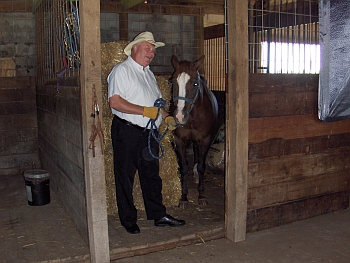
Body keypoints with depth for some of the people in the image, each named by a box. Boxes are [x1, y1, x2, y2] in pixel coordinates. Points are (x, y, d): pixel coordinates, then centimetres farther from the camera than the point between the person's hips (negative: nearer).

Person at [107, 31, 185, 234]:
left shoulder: (149, 74, 19)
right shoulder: (122, 70, -7)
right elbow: (115, 102, -19)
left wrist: (167, 117, 7)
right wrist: (145, 111, -22)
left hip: (149, 132, 8)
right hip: (127, 131, -8)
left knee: (151, 174, 13)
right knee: (126, 177, 3)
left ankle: (159, 215, 23)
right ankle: (128, 220, 16)